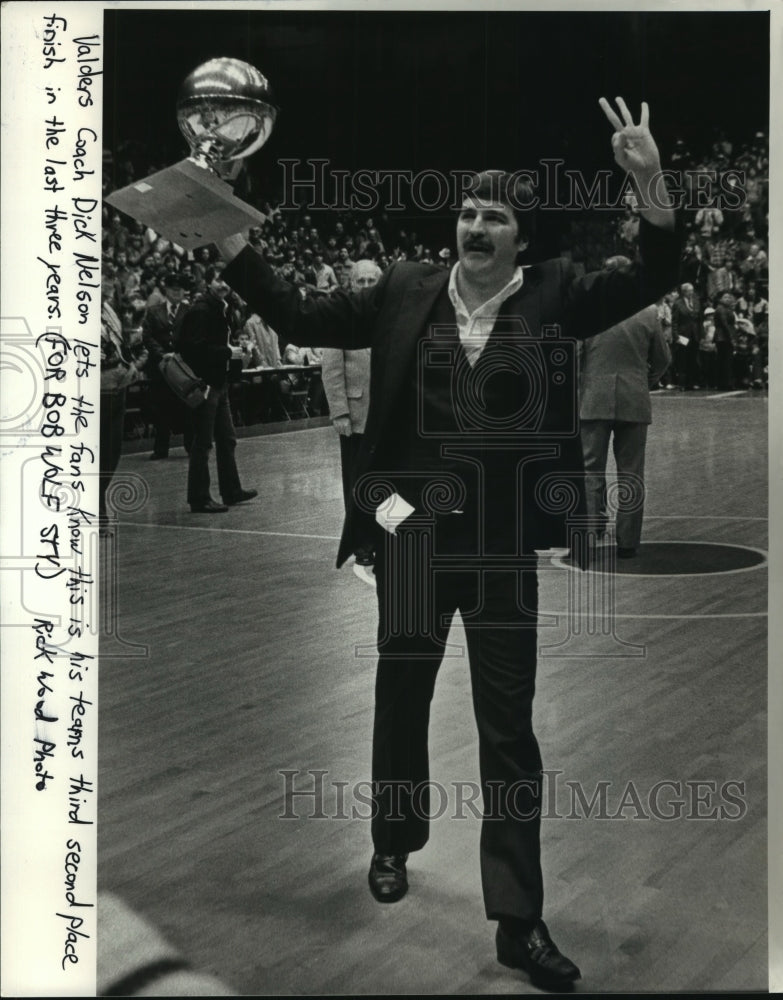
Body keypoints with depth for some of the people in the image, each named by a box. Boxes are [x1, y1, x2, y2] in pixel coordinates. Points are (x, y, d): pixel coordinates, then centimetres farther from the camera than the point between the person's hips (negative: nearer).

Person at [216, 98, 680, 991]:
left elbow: (653, 278, -10)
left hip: (503, 543, -1)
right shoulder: (407, 291, 1)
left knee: (509, 726, 2)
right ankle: (395, 842, 43)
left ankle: (518, 919, 9)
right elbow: (299, 319, 3)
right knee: (400, 697, 18)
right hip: (415, 534, 2)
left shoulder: (552, 295, -2)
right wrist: (229, 241, -6)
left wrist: (648, 180, -26)